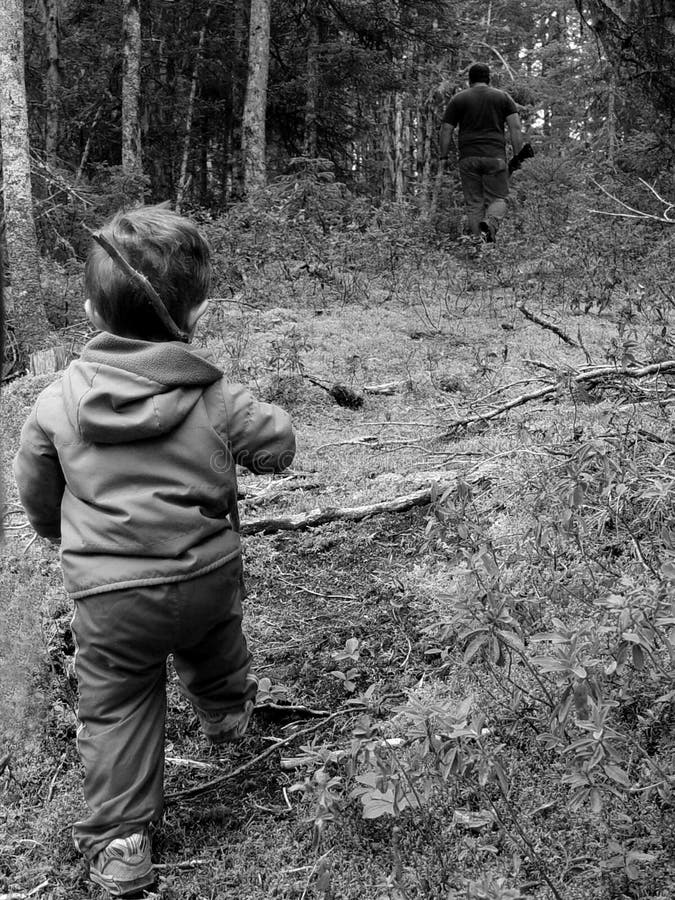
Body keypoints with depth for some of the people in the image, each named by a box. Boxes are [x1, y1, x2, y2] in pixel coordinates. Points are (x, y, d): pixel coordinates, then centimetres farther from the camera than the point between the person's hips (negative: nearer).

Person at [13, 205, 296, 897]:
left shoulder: (56, 404, -8)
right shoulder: (216, 398, -12)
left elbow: (36, 497, 4)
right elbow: (276, 447, 1)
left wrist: (70, 537, 24)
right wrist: (262, 415, 21)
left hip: (107, 591, -1)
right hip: (207, 574, 1)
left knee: (115, 709, 14)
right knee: (213, 657, 31)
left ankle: (120, 843, 17)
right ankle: (227, 715, 58)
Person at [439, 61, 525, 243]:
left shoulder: (458, 99, 11)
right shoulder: (503, 97, 12)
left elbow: (446, 131, 6)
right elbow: (516, 128, 4)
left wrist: (444, 157, 11)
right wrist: (518, 157, 5)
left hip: (468, 158, 1)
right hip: (495, 157, 0)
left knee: (474, 203, 4)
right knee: (498, 198, 3)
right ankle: (489, 225, -27)